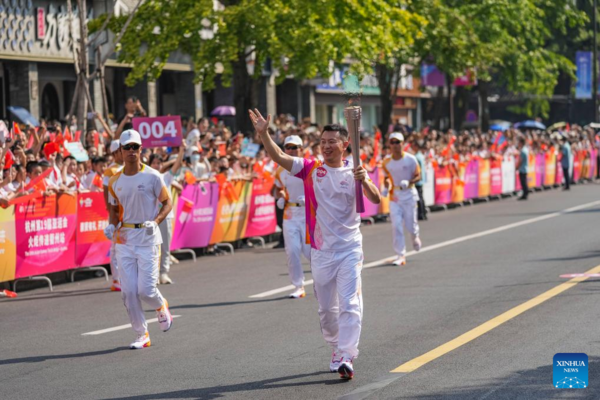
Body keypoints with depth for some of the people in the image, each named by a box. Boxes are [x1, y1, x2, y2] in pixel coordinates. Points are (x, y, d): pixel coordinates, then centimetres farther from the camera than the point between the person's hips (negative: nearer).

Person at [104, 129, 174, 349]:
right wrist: (112, 225, -1)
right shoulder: (115, 181, 7)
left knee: (146, 289, -9)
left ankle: (161, 307, 27)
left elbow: (167, 203, 1)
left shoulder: (152, 176, -5)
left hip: (148, 238, -4)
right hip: (124, 238, 4)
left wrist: (155, 221, -15)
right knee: (128, 291, -2)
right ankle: (142, 335, 11)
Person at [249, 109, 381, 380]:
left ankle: (346, 357, -16)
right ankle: (336, 348, 34)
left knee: (350, 304, -12)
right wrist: (263, 133, -24)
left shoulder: (354, 173, -1)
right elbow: (279, 157, -10)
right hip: (321, 252, 2)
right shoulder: (311, 169, 1)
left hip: (349, 250, -2)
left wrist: (364, 181, -31)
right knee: (326, 307, 13)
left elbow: (376, 200, -12)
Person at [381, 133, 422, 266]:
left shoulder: (410, 159, -8)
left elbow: (418, 176, -3)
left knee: (410, 225, 2)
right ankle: (401, 256, -3)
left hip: (409, 194, -2)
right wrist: (386, 188, -4)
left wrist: (408, 182, -22)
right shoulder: (386, 162, 0)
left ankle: (415, 236, 40)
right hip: (394, 195, 2)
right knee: (396, 226, -7)